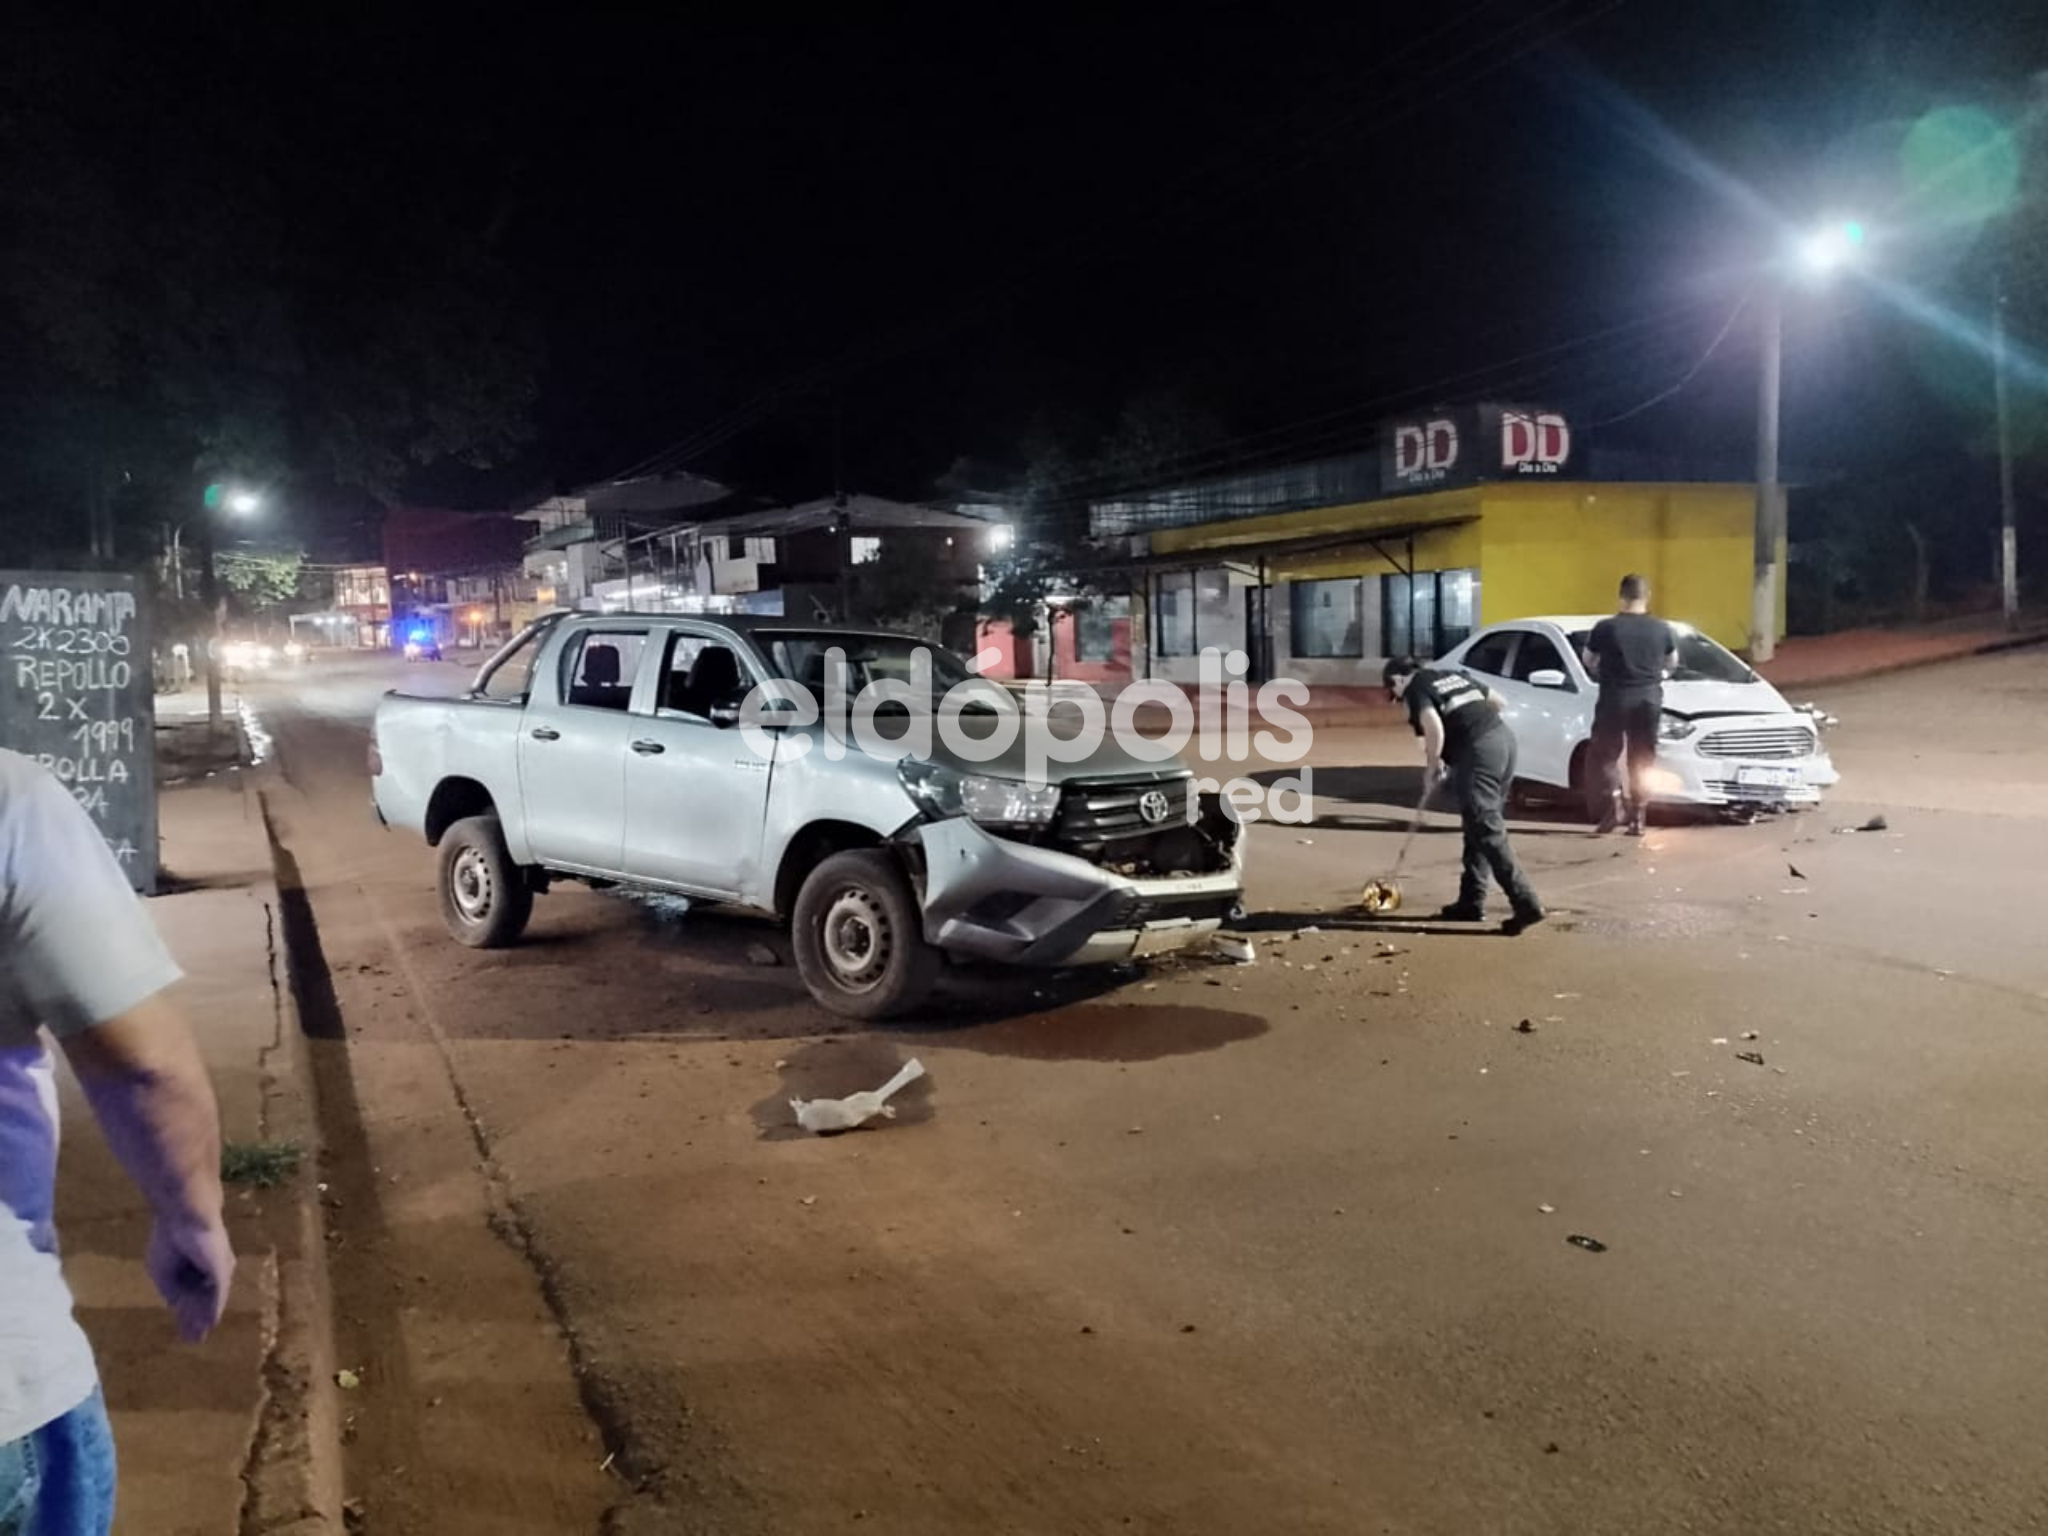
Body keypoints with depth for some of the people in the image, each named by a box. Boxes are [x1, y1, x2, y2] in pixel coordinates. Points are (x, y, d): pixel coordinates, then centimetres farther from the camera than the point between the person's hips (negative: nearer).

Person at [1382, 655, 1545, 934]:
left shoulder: (1416, 688, 1)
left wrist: (1431, 768, 0)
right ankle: (1471, 903, 23)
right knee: (1479, 829, 17)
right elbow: (1499, 701, 27)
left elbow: (1435, 729, -14)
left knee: (1487, 833, -8)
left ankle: (1526, 904, -14)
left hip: (1477, 752, -9)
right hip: (1503, 738, 9)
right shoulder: (1454, 674, 25)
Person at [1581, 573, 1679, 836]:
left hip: (1614, 699, -3)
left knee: (1605, 753, 10)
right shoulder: (1662, 628, 0)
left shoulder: (1605, 628, -8)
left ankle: (1615, 797, -12)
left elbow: (1588, 660, 6)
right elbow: (1672, 662, 16)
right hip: (1649, 699, 3)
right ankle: (1637, 818, 7)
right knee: (1641, 761, 9)